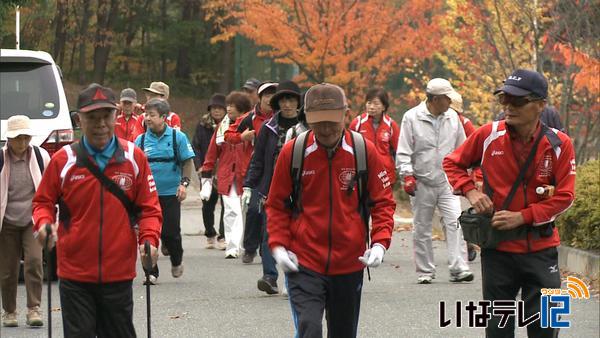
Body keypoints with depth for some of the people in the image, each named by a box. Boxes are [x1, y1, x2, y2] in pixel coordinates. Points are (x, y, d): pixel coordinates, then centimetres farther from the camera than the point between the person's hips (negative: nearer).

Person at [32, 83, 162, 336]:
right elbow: (43, 201, 7)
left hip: (119, 274, 1)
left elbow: (149, 207, 4)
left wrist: (149, 239, -13)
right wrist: (44, 223, -14)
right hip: (75, 273, -1)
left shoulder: (134, 158, 0)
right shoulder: (63, 160, -3)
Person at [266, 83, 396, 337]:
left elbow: (383, 202, 4)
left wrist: (380, 242, -10)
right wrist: (278, 245, -7)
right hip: (303, 264, -2)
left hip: (349, 265, 2)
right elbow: (276, 205, 5)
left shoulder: (365, 151, -3)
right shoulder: (292, 152, -5)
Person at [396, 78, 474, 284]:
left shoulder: (452, 117, 6)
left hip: (447, 182, 2)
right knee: (422, 229, 6)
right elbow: (403, 152, -3)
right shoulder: (412, 118, -5)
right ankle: (425, 272, 16)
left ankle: (458, 269, -16)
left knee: (455, 222, -13)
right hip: (422, 183, -2)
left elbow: (461, 149, 17)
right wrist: (407, 175, -13)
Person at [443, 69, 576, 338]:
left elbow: (564, 196, -7)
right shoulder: (488, 135, -6)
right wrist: (470, 190, -9)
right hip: (498, 248, 1)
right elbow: (452, 164, 9)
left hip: (541, 248, -1)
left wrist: (522, 217, -16)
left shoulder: (558, 144, -8)